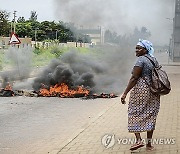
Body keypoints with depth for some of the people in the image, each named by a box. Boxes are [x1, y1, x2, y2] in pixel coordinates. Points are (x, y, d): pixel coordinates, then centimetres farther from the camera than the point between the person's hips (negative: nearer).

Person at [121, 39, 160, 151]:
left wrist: (125, 93, -19)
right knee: (150, 116, 10)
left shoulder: (141, 60, -12)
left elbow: (134, 78, -18)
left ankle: (139, 139, -5)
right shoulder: (154, 60, 12)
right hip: (153, 91, 8)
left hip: (141, 90, -7)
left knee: (135, 114, 5)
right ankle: (149, 144, 13)